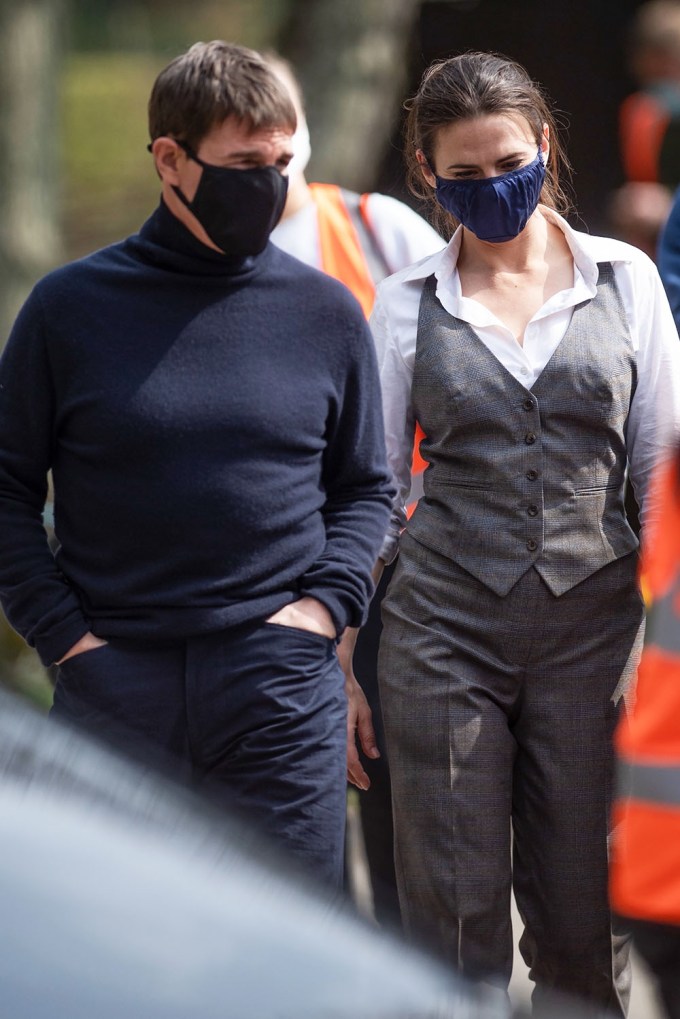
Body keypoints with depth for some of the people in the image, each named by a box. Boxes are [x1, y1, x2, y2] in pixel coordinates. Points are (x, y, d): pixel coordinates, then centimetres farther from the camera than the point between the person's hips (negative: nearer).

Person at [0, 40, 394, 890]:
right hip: (113, 684, -1)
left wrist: (326, 604, 0)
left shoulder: (326, 313, 7)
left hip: (282, 691, 1)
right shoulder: (72, 306, 1)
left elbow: (364, 486, 16)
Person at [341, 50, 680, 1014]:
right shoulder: (407, 303, 7)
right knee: (456, 909, 0)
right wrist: (337, 661, 6)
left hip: (590, 621, 0)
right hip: (445, 624, 0)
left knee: (581, 910, 4)